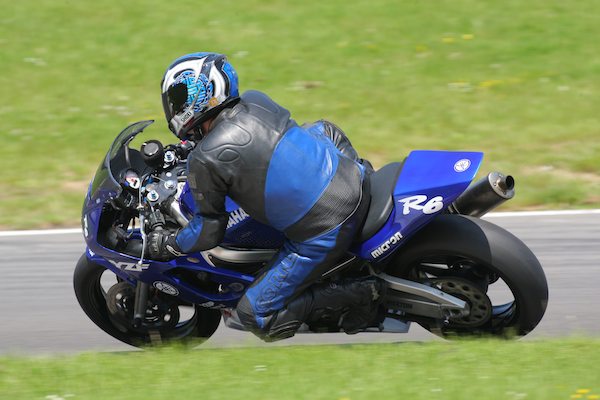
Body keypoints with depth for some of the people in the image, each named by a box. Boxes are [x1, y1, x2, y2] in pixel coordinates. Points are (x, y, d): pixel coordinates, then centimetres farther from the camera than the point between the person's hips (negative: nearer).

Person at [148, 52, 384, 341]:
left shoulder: (205, 161, -13)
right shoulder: (256, 100, 6)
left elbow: (209, 232, -2)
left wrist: (167, 246, 16)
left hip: (324, 236, -8)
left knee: (255, 318, 3)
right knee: (321, 129, 37)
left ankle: (357, 296, -6)